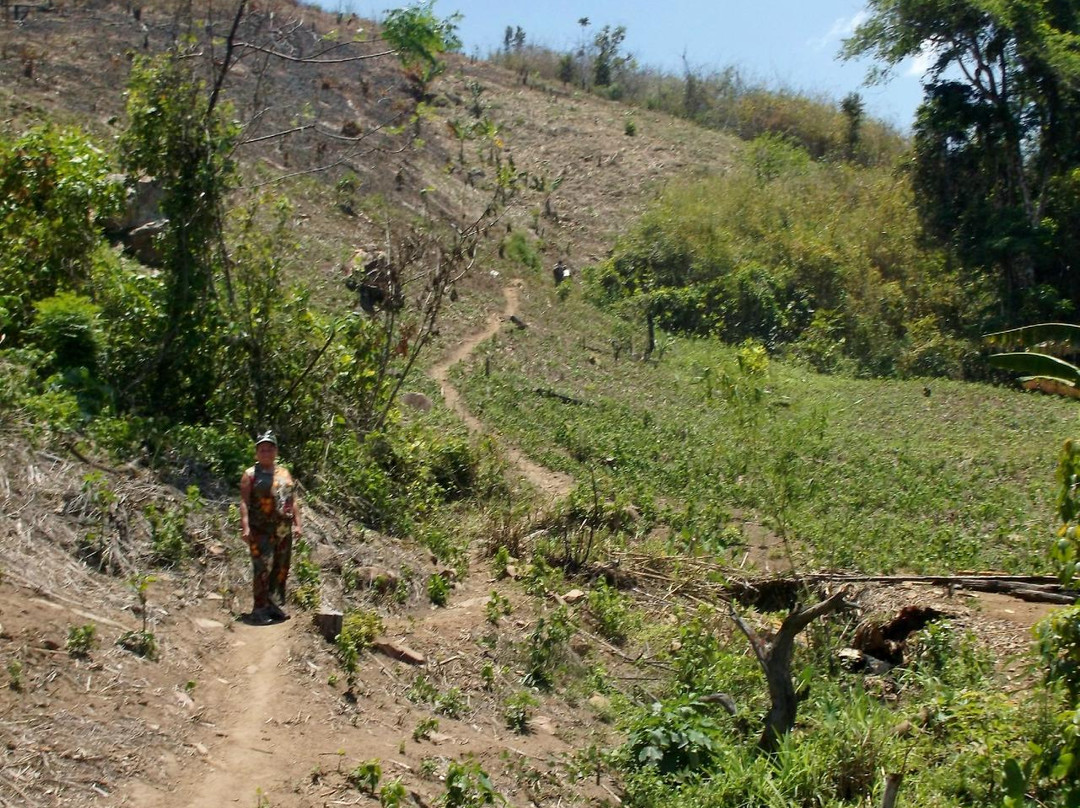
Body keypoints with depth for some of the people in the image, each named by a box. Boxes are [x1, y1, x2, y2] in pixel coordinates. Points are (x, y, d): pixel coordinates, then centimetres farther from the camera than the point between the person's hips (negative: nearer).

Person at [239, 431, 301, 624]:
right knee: (263, 568, -11)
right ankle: (259, 609, -6)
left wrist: (297, 524, 10)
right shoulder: (251, 475, 0)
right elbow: (244, 502, -8)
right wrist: (245, 527, -18)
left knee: (281, 569, 10)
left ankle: (275, 605, 22)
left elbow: (293, 501, 18)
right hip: (261, 531, -6)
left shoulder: (285, 474, 16)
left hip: (284, 530, 6)